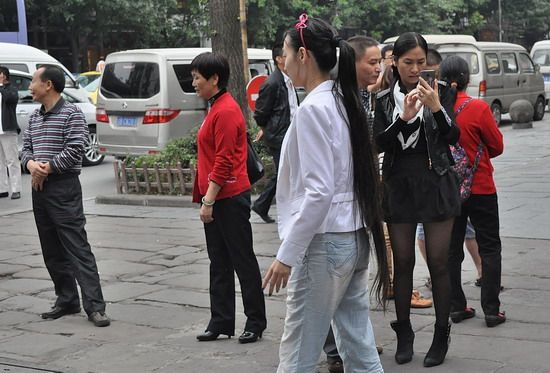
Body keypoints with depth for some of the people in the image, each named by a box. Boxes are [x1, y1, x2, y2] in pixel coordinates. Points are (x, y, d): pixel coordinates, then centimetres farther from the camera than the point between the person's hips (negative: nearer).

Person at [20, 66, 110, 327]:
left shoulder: (71, 114, -7)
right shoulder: (35, 117, 16)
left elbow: (75, 150, -15)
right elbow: (26, 148, 15)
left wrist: (47, 168, -13)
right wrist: (31, 164, -7)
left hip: (64, 188, -8)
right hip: (39, 188, 8)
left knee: (78, 247, -10)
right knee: (52, 250, 11)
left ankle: (94, 306, -11)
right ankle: (67, 301, 21)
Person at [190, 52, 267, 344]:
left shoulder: (226, 111, -16)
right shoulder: (215, 107, 14)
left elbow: (224, 161, -20)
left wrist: (208, 201, -18)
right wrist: (206, 198, 16)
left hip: (230, 199, -10)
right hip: (216, 199, 10)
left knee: (243, 261, 0)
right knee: (219, 262, 13)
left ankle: (255, 323, 10)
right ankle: (221, 322, 20)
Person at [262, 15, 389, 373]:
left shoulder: (313, 108, -15)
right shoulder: (344, 102, 10)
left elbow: (318, 191, -21)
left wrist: (287, 254, -17)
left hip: (324, 243, -9)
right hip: (354, 237, 9)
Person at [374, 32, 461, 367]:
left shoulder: (439, 91, 0)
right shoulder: (384, 99, 3)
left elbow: (453, 137, -6)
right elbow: (379, 143, -7)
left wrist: (436, 108, -21)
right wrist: (404, 117, -20)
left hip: (436, 184, -1)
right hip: (399, 186, 1)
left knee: (438, 262, 1)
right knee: (403, 262, 7)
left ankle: (441, 336, 12)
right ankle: (404, 334, 20)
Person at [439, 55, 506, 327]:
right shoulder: (478, 108, -15)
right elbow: (497, 146, -6)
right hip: (480, 188, -3)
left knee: (451, 249, 13)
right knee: (490, 249, 7)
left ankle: (456, 307, 16)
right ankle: (491, 310, 6)